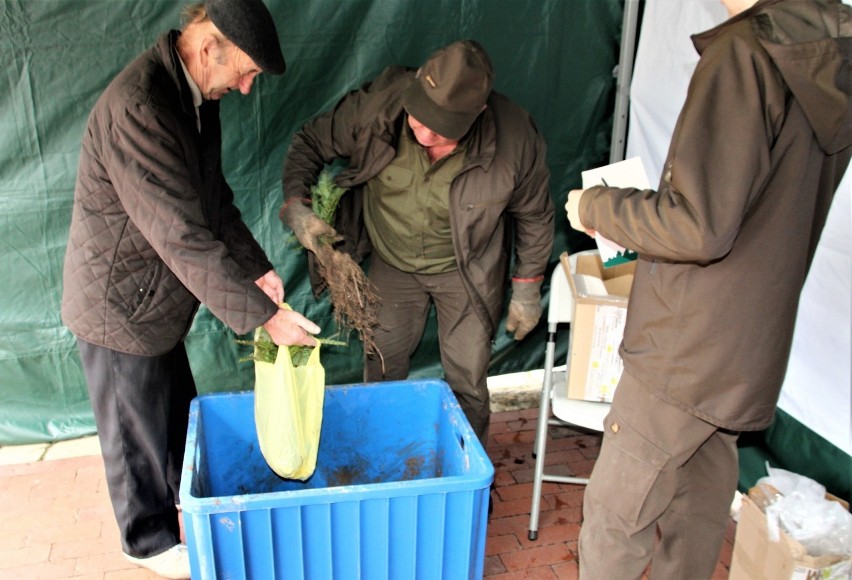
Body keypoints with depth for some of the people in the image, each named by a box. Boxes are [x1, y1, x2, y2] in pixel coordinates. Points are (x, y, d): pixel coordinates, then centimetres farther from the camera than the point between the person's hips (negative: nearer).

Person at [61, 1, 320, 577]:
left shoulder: (195, 92, -1)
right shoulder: (136, 108, -31)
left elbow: (214, 196, 8)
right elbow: (184, 238, -33)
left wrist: (257, 267, -1)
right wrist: (261, 314, -29)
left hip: (160, 295, 8)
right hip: (121, 303, -8)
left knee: (177, 406, 25)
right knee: (137, 428, 12)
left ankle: (187, 491, 50)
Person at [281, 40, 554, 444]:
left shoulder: (514, 138, -27)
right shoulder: (375, 106, -27)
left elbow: (534, 216, -9)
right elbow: (310, 143, -9)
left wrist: (528, 288, -3)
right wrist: (296, 204, -27)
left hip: (466, 270, -2)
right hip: (391, 263, 2)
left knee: (467, 384, 5)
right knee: (382, 371, 15)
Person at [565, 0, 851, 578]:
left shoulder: (745, 52, -20)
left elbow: (698, 227, -26)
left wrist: (596, 207, -10)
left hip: (684, 354, -9)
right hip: (745, 356, 9)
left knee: (613, 515, 9)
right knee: (696, 513, 24)